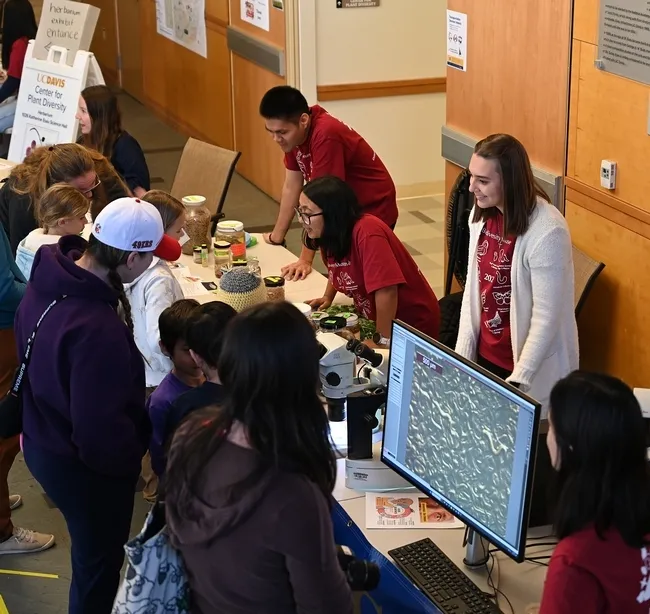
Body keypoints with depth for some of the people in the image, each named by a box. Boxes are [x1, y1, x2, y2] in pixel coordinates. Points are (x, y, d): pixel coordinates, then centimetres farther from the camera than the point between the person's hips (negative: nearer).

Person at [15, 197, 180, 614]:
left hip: (44, 443, 9)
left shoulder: (50, 279, -8)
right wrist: (134, 454, -11)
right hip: (86, 465, -9)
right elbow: (101, 431, -32)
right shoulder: (97, 328, -37)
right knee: (99, 563, 16)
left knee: (92, 552, 31)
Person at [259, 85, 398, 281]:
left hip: (373, 210, -8)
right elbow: (291, 187, 1)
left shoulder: (325, 135, -34)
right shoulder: (293, 132, -8)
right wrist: (276, 237, 5)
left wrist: (305, 259, -30)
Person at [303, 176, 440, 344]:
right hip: (375, 320, 8)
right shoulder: (330, 233, -3)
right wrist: (327, 298, 6)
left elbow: (387, 290, -33)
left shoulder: (367, 234, -28)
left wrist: (384, 341, -29)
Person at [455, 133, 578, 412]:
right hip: (485, 355, 6)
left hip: (532, 370, -6)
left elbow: (546, 318, -22)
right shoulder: (483, 213, -3)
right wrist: (462, 354, 2)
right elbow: (473, 286, 5)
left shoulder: (547, 232, -25)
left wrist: (517, 382, -24)